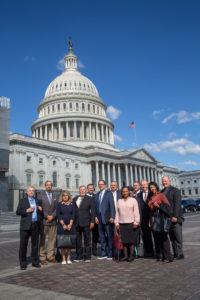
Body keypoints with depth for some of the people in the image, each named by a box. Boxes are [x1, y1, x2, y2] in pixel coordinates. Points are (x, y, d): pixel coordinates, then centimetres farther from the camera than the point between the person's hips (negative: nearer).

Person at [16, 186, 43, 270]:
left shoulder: (38, 201, 15)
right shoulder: (22, 201, 6)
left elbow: (41, 213, 21)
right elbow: (18, 212, -3)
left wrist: (41, 210, -1)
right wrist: (27, 210, -15)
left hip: (36, 225, 3)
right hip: (25, 225, -3)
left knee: (35, 244, 8)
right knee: (23, 244, -1)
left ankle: (35, 262, 18)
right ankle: (23, 263, 10)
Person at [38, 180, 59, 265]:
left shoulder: (55, 196, 12)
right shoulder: (41, 195, 1)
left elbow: (57, 208, 6)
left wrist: (52, 216, -8)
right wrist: (47, 216, -12)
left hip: (53, 220, 3)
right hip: (43, 221, -3)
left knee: (52, 239, 6)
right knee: (42, 240, 2)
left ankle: (51, 256, 15)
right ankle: (42, 258, 10)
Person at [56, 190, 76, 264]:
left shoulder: (72, 205, 7)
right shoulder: (59, 205, 5)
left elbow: (73, 215, 1)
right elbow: (58, 215, -2)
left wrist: (70, 224, -10)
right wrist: (63, 224, -11)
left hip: (70, 226, 1)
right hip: (61, 226, -1)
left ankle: (68, 258, 11)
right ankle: (63, 259, 5)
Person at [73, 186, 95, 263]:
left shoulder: (90, 199, 4)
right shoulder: (74, 199, 12)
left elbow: (93, 211, 0)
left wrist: (92, 221, -7)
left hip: (86, 223, -3)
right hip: (76, 223, 3)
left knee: (87, 240, 2)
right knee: (78, 240, 8)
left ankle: (87, 257, 10)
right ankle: (79, 256, 19)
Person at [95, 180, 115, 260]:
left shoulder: (109, 193, -1)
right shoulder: (97, 195, 15)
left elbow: (112, 205, -7)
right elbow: (96, 206, 15)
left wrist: (112, 217, -15)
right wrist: (96, 216, 4)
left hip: (107, 217, -5)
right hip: (99, 218, 5)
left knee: (109, 236, -1)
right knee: (102, 236, 10)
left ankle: (110, 254, 7)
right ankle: (103, 254, 18)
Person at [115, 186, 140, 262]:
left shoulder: (133, 200, 5)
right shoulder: (119, 201, 14)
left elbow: (136, 212, 1)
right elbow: (117, 213, 13)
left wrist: (136, 222, -6)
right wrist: (117, 223, 8)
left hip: (131, 223, -3)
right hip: (122, 224, 3)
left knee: (132, 240, -1)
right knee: (124, 241, 2)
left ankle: (131, 255, 8)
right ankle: (125, 256, 10)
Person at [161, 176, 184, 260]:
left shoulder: (175, 190, -6)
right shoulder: (161, 192, 13)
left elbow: (177, 204, -12)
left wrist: (175, 216, -17)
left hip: (175, 218, -6)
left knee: (178, 237, -1)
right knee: (172, 237, 9)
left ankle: (179, 254, 6)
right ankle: (175, 254, 15)